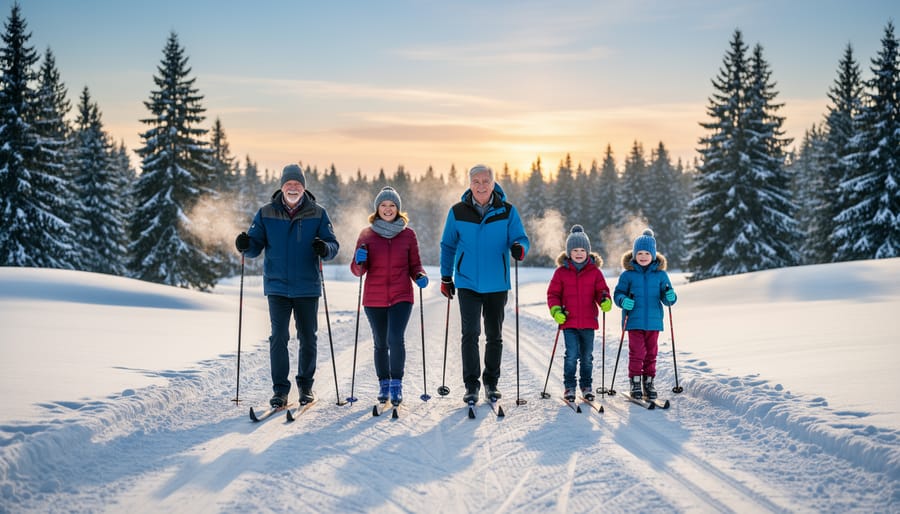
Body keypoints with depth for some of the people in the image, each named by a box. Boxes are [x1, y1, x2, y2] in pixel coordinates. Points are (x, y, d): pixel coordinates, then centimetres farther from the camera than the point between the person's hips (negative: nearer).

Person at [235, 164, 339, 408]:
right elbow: (256, 246, 5)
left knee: (308, 339, 10)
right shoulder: (266, 213, 3)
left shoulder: (317, 213, 1)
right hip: (277, 287, 0)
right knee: (278, 337, -6)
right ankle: (280, 390, 2)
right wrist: (246, 245, -18)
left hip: (307, 287, 0)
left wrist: (324, 249, -24)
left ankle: (306, 385, 25)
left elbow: (333, 245, -1)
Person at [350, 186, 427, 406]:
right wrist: (360, 261, -18)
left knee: (396, 339, -16)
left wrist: (420, 276, -11)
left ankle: (396, 384, -4)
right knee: (381, 343, 8)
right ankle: (384, 384, 22)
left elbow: (414, 265, 10)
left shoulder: (408, 234, 4)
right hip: (374, 299, 1)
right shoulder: (366, 234, 4)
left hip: (401, 297, -1)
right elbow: (357, 270, 4)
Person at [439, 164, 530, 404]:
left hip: (497, 285, 1)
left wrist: (519, 249, -26)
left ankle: (491, 383, 26)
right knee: (470, 334, -9)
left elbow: (520, 238, -2)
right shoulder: (457, 212, 0)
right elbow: (448, 246, 9)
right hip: (468, 284, -1)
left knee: (494, 336, 11)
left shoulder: (507, 211, -2)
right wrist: (446, 278, 10)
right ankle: (471, 385, 1)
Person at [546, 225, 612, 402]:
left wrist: (605, 300, -16)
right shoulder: (561, 271, 1)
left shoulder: (594, 271, 4)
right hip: (569, 321, -2)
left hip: (588, 321, 2)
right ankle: (569, 387, 7)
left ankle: (586, 386, 26)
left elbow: (601, 290, 6)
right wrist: (556, 309, -11)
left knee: (587, 356, 11)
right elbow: (553, 293, 4)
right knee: (572, 355, -7)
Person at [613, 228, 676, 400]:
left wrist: (670, 297, -17)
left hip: (653, 321, 2)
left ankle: (649, 381, 22)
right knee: (637, 352, -1)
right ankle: (635, 383, 10)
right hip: (634, 321, -2)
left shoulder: (660, 274, 4)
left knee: (651, 353, 10)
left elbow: (666, 297, 5)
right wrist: (623, 301, -19)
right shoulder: (627, 275, -1)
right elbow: (618, 293, 2)